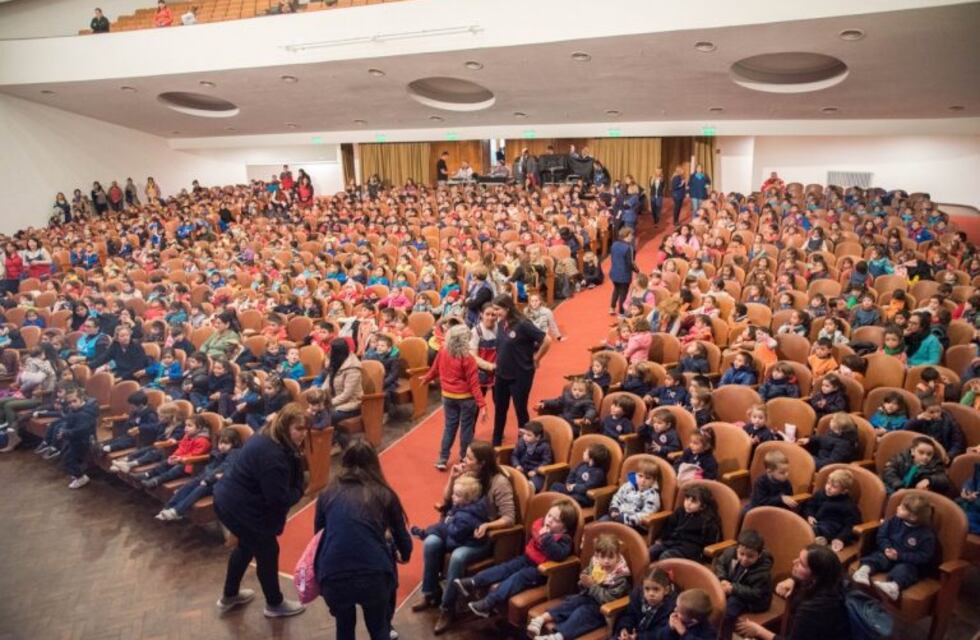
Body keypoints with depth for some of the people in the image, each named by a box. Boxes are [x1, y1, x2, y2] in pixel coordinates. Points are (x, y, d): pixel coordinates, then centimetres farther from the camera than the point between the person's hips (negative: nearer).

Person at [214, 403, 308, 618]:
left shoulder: (267, 438, 2)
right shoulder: (272, 455, -30)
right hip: (240, 508, -10)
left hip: (229, 500, 10)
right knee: (268, 552, 9)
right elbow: (280, 499, -27)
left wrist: (295, 491, -7)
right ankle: (275, 604, 30)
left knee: (247, 545, 30)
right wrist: (297, 493, -9)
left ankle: (229, 596, 49)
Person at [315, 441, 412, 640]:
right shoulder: (384, 494, 12)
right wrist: (404, 556, 45)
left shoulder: (327, 494, 15)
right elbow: (402, 539, 21)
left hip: (332, 578, 1)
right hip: (373, 576, -1)